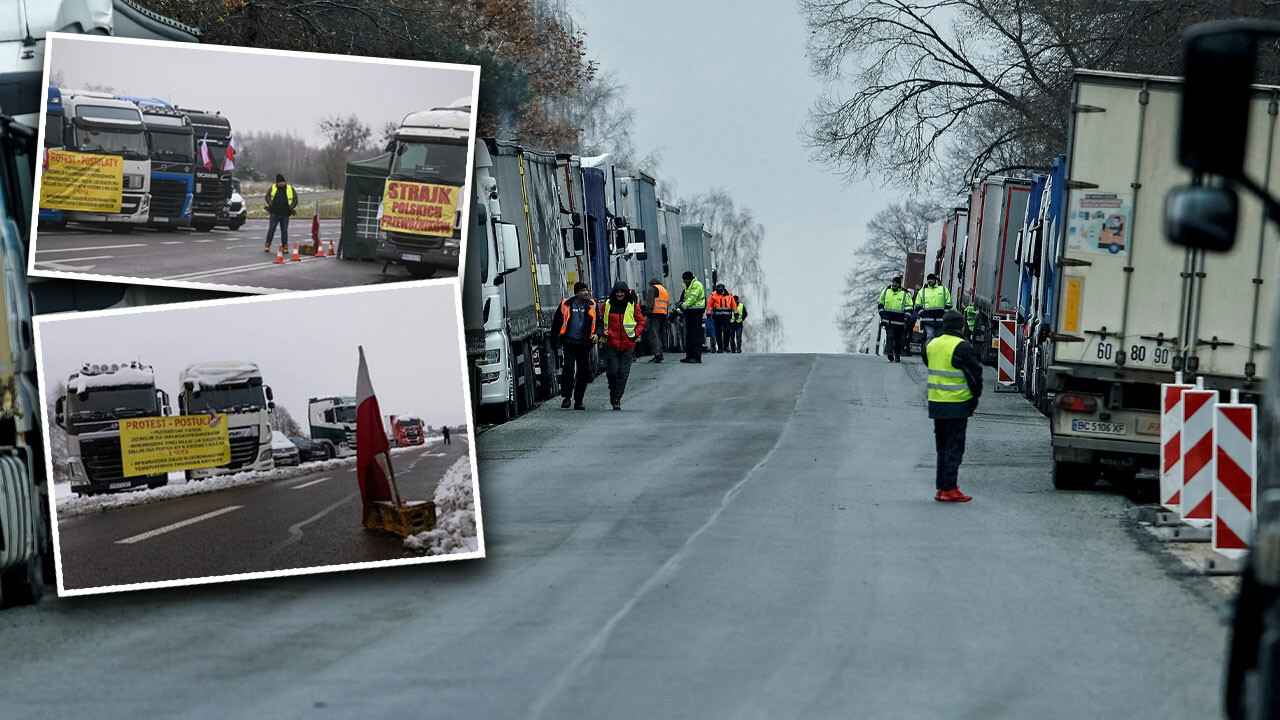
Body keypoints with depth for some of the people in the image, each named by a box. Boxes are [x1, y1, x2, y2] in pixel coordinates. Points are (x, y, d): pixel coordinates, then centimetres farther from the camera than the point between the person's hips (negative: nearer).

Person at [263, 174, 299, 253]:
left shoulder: (290, 189, 6)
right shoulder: (272, 188, 6)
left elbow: (295, 199, 8)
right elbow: (267, 197, 2)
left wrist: (292, 208, -4)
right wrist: (270, 205, -13)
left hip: (285, 215, 1)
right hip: (274, 213, -1)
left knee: (284, 231, 5)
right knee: (271, 229, -3)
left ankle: (285, 247, 13)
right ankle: (267, 246, 3)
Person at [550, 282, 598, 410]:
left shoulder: (592, 306, 9)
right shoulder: (566, 304, 4)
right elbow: (557, 322, 12)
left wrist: (597, 333, -4)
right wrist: (555, 340, 12)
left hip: (585, 344, 2)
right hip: (569, 342, -2)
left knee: (583, 372, 5)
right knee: (568, 368, -15)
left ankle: (578, 401, 15)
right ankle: (565, 397, -5)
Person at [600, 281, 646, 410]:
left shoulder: (633, 306, 1)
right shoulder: (607, 305, 4)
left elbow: (641, 322, 9)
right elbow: (600, 320, 16)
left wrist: (635, 334, -4)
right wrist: (602, 331, -1)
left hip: (628, 346, 0)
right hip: (611, 345, 0)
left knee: (623, 373, -1)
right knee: (612, 372, -3)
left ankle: (617, 398, 5)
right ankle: (613, 392, 22)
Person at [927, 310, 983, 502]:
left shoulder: (932, 344, 8)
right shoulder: (963, 347, -14)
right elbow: (974, 373, -12)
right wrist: (976, 395, 5)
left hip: (935, 402, 7)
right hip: (956, 405, -7)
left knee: (942, 447, 15)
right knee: (954, 447, -2)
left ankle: (941, 487, 17)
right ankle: (949, 489, -3)